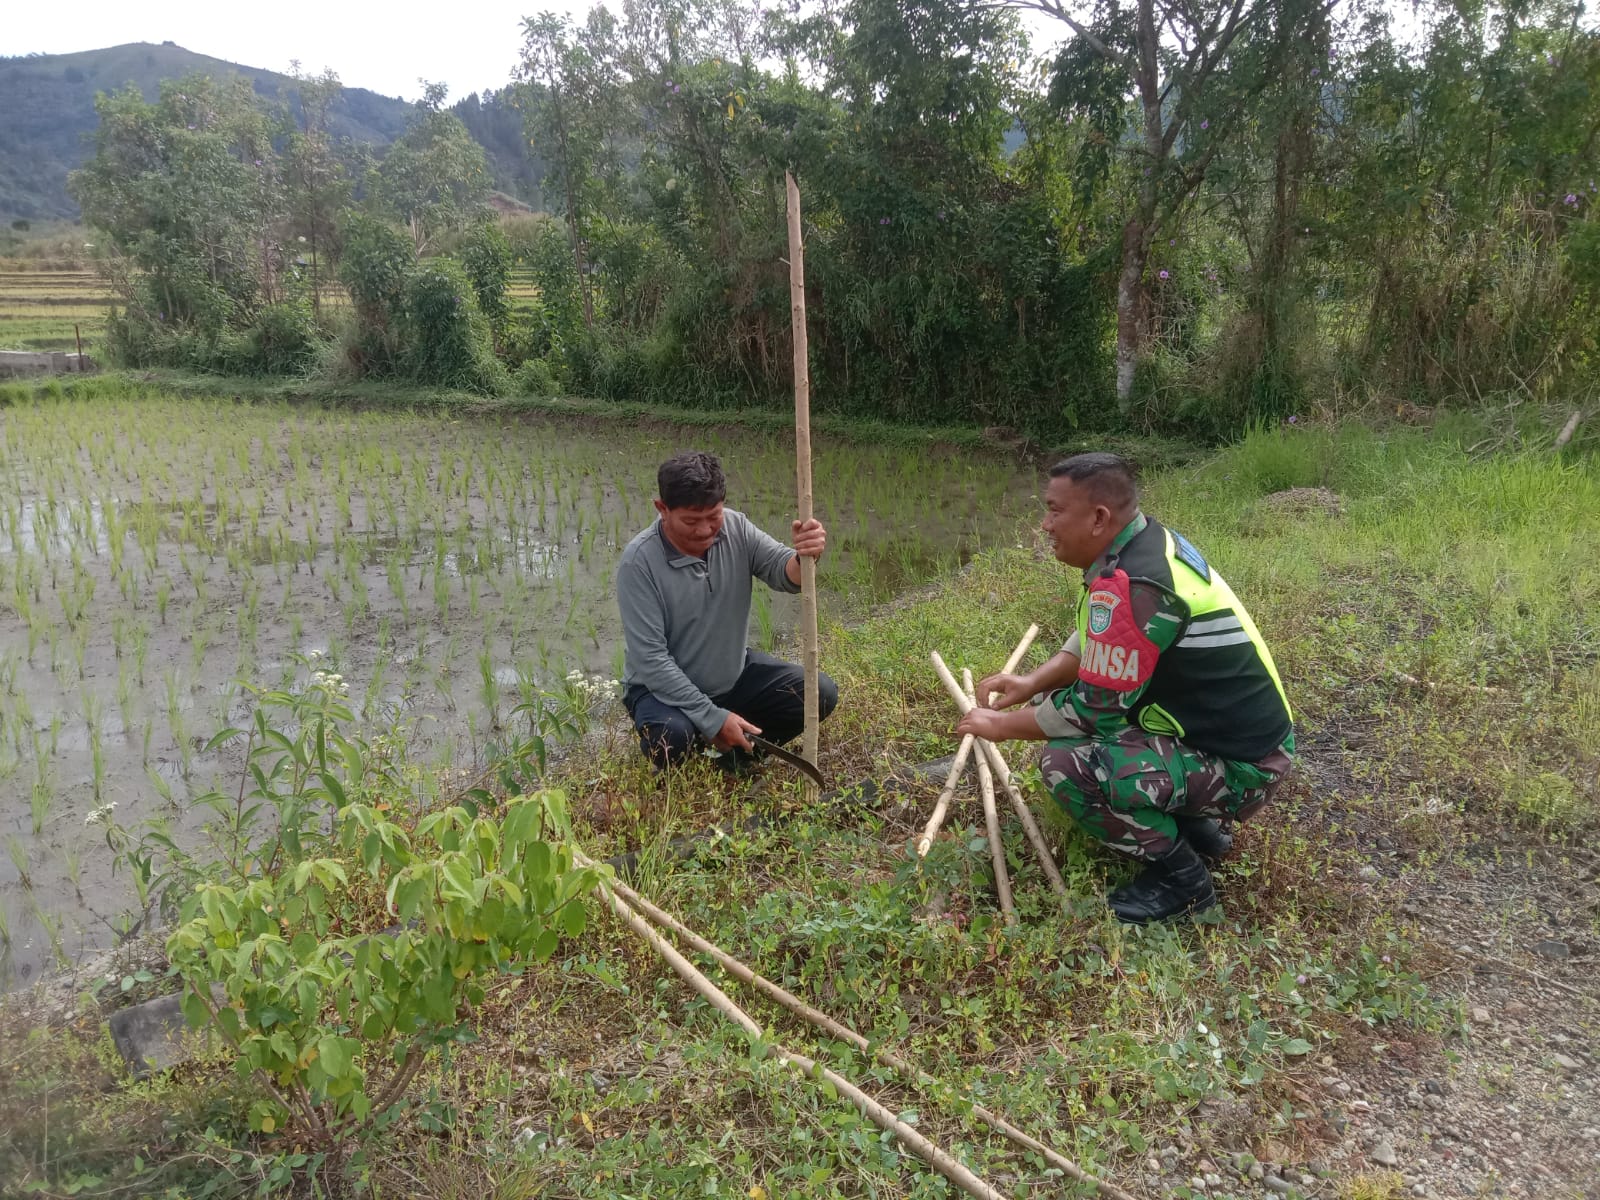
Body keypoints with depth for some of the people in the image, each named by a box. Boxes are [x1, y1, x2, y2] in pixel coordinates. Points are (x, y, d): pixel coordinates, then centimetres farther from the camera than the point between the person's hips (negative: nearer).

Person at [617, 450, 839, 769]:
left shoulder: (736, 527, -9)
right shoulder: (639, 561, -23)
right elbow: (650, 659, -24)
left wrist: (804, 557, -44)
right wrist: (712, 719, -26)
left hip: (735, 673, 5)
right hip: (665, 687, -5)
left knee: (821, 693, -8)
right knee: (672, 737, -36)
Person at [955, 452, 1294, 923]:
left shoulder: (1129, 586, -29)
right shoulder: (1149, 541, 1)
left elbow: (1092, 710, -21)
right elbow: (1096, 641, 15)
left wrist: (1002, 725, -7)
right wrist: (1034, 682, 2)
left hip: (1241, 765, -10)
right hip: (1230, 724, 10)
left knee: (1067, 763, -25)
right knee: (1059, 702, 12)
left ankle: (1181, 876, -1)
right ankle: (1194, 824, 18)